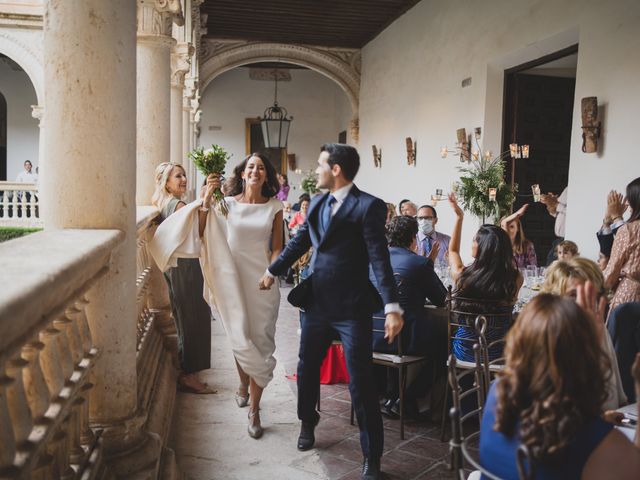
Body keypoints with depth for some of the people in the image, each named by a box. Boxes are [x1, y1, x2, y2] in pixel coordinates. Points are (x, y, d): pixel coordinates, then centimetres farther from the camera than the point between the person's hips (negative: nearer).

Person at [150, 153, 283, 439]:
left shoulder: (274, 207, 2)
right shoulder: (227, 203, 0)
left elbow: (277, 248, 6)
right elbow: (200, 234, -7)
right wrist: (206, 199, -15)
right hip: (233, 280, 0)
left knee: (260, 343, 0)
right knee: (240, 341, 10)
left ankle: (254, 411, 9)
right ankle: (244, 385, 40)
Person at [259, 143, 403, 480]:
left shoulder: (368, 206, -12)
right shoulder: (317, 203, 8)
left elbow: (380, 259, -17)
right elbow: (299, 242, 20)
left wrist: (392, 307, -25)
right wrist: (272, 271, 24)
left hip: (351, 307, -6)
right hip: (317, 303, 7)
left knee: (360, 383, -1)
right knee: (306, 368, 20)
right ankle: (308, 424, 47)